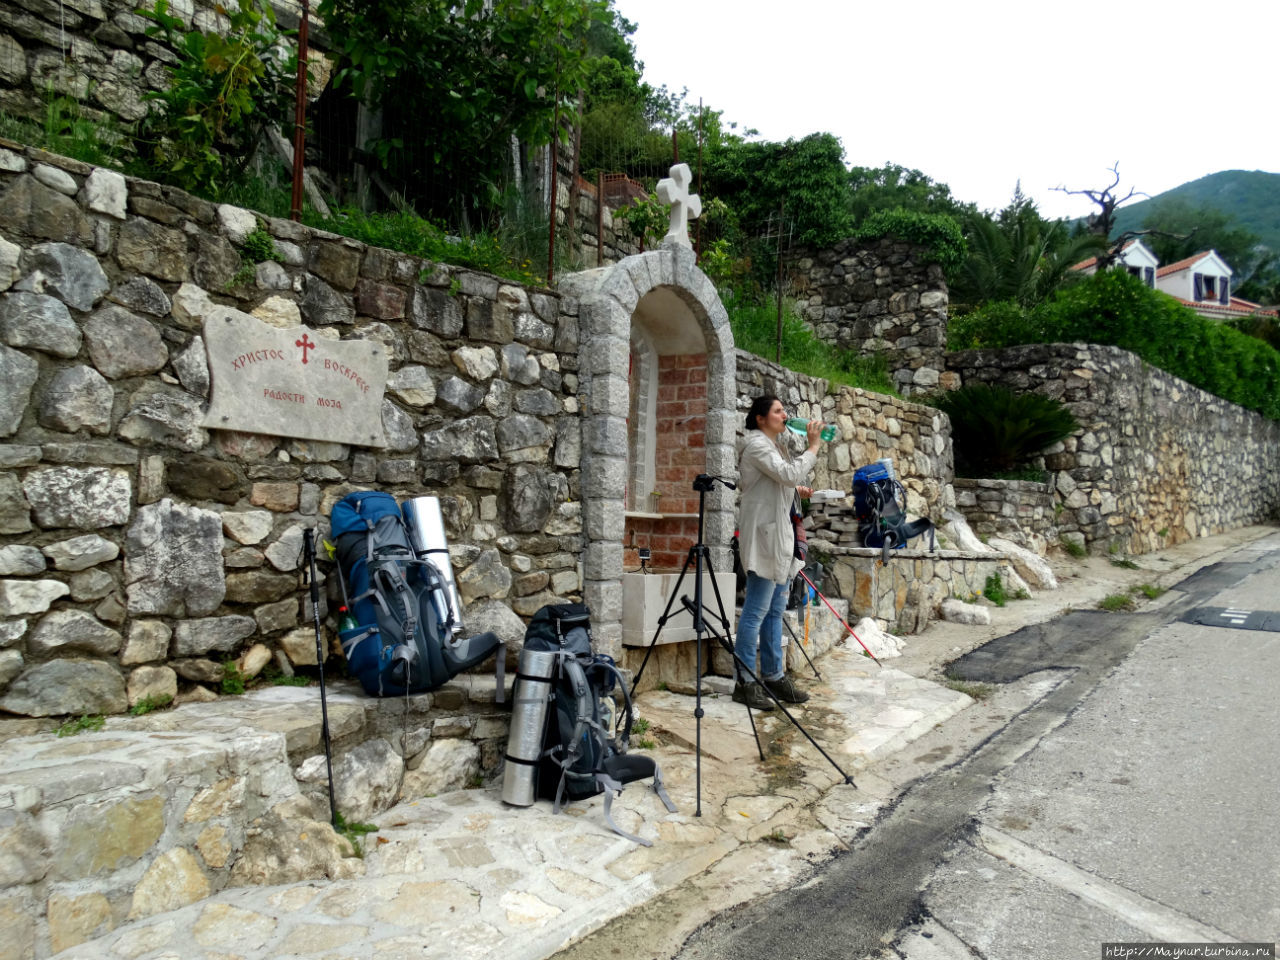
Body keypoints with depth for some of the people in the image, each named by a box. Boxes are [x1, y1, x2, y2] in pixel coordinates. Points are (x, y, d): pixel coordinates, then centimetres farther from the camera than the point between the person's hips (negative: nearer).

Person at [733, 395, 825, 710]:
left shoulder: (772, 445, 19)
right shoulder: (757, 444, -11)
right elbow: (791, 474, -22)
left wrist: (796, 489, 15)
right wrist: (813, 445, -14)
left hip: (779, 534, 10)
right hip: (763, 534, -10)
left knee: (775, 610, 13)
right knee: (756, 611, -7)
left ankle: (774, 675, 21)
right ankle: (745, 682, 1)